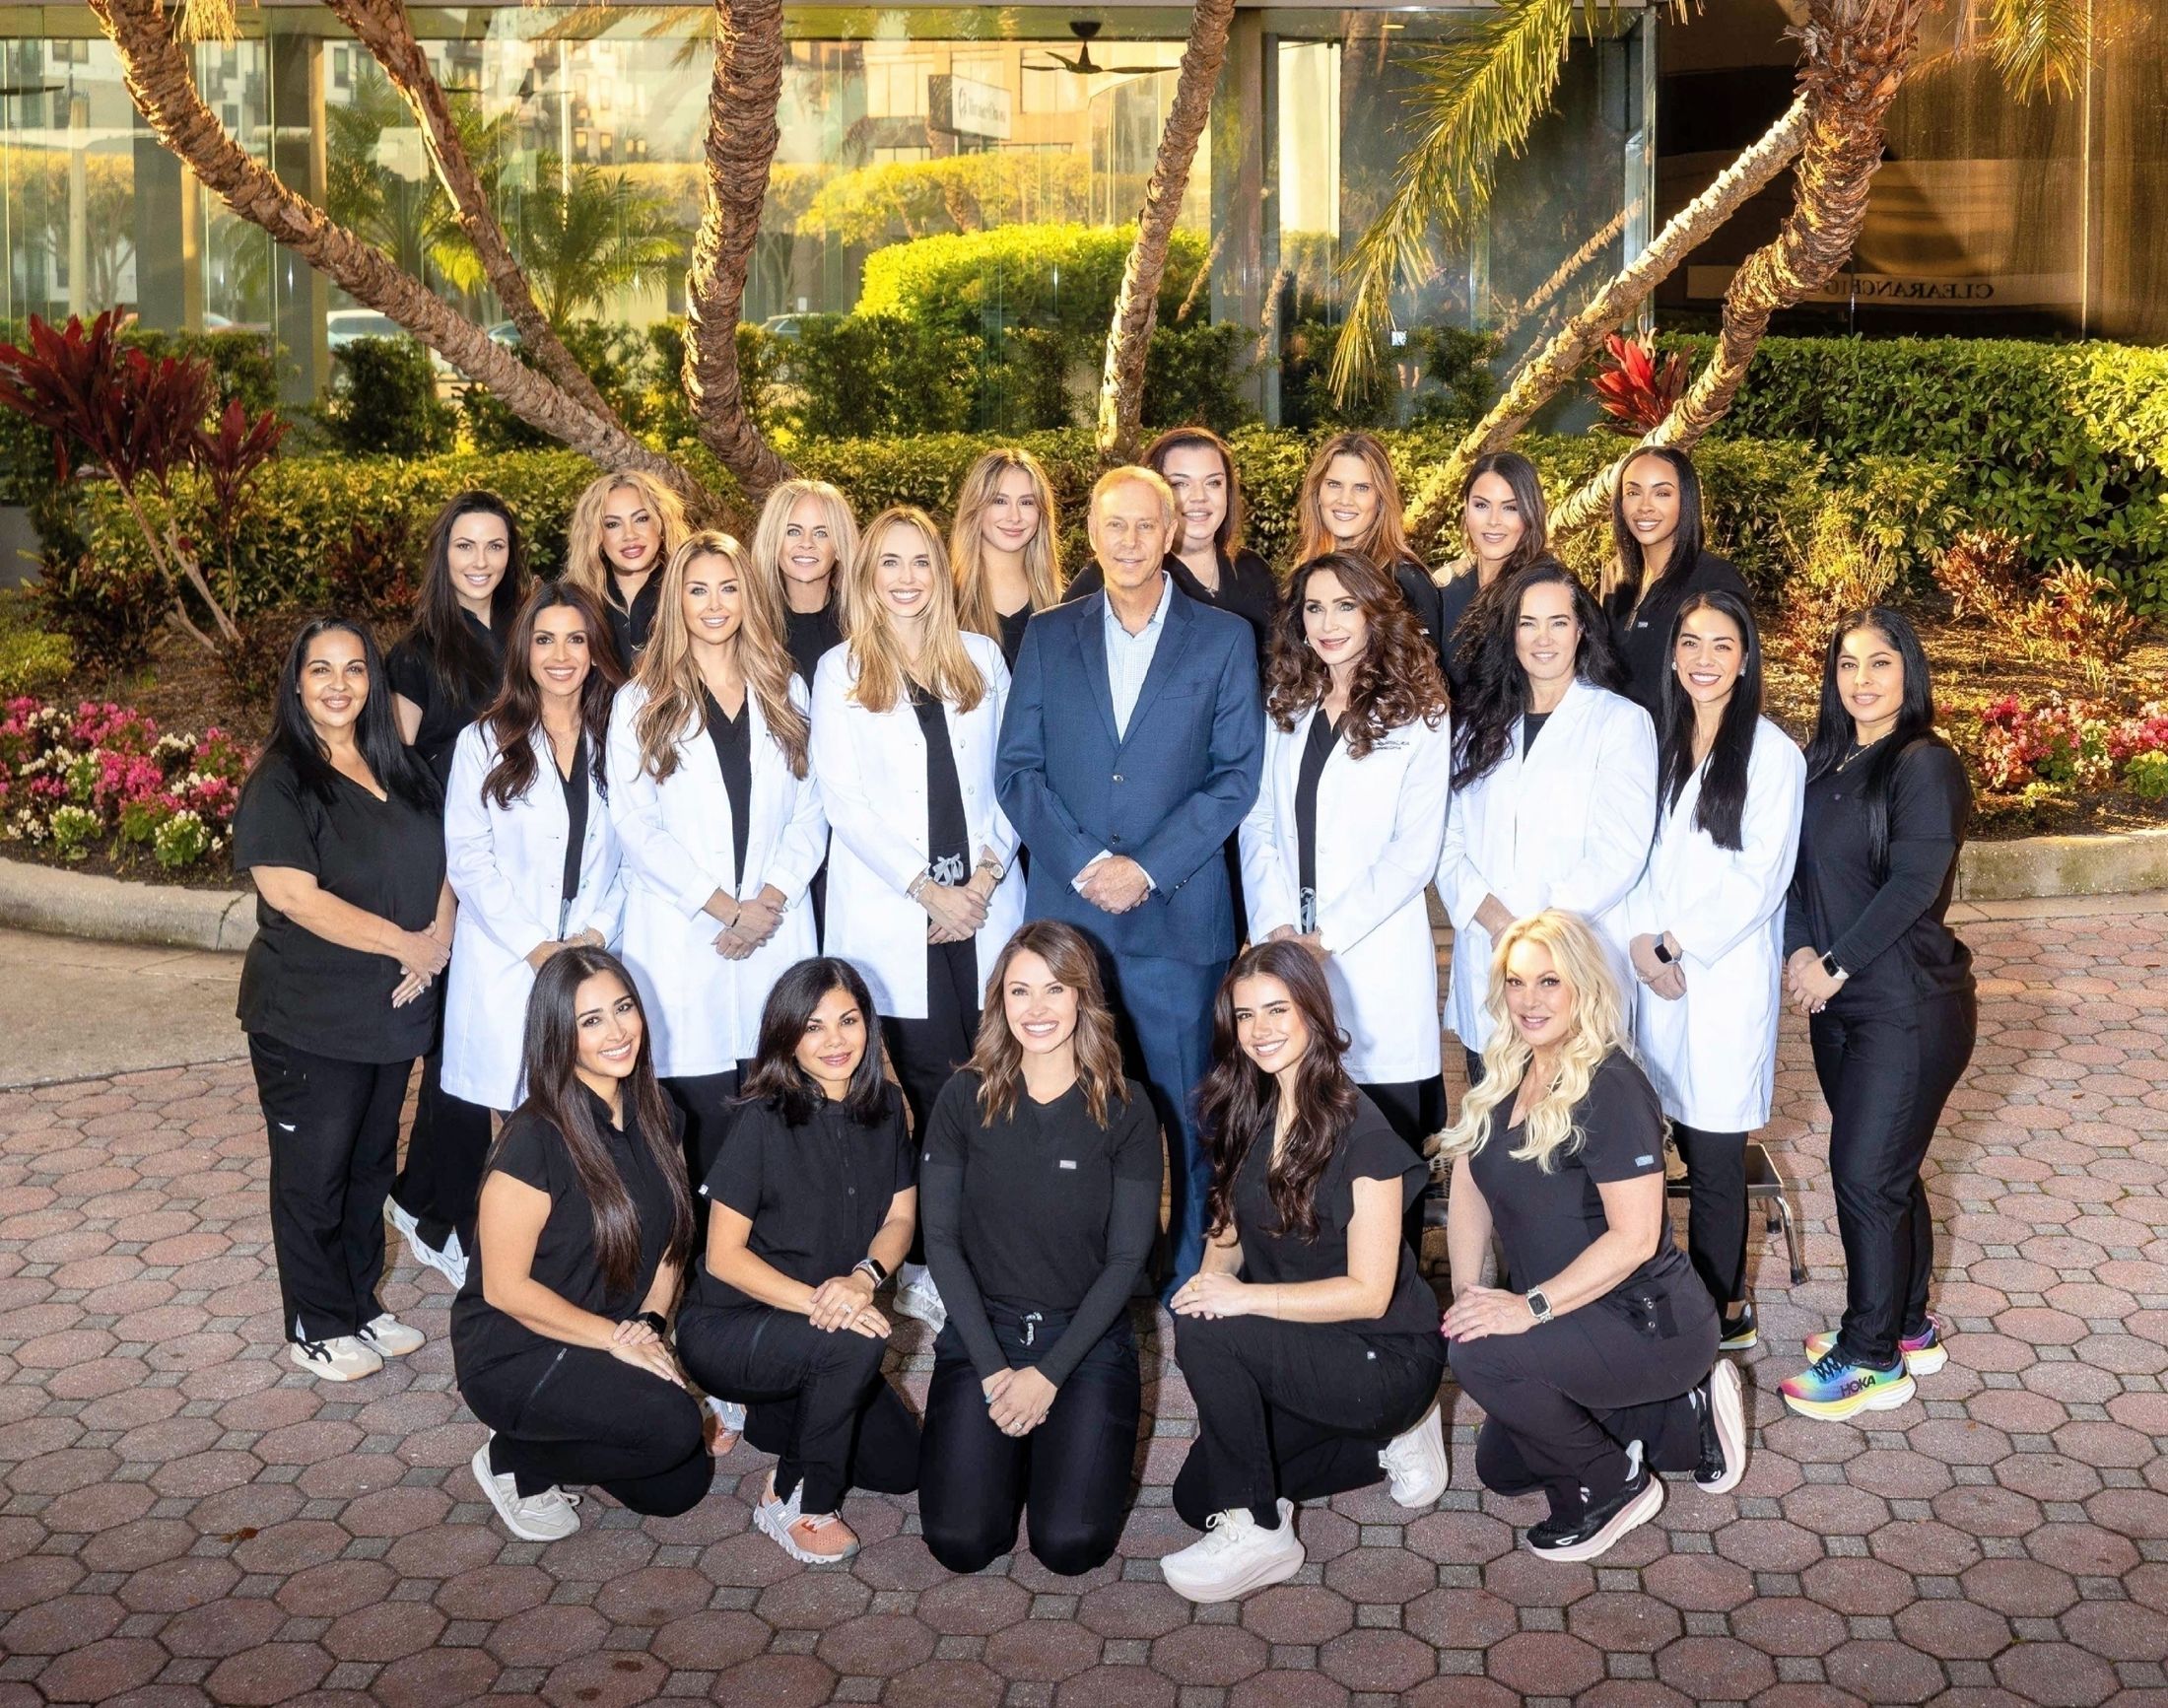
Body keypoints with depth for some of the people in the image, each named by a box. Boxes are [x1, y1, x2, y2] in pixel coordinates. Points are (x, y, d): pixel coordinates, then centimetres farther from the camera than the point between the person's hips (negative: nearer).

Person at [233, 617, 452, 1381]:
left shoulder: (403, 771, 8)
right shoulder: (280, 781, -12)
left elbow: (438, 863, 12)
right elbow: (293, 894, -21)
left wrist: (440, 934, -8)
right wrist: (404, 942, -21)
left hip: (394, 1009, 6)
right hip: (308, 1019, -6)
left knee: (371, 1162, 17)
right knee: (314, 1172, 5)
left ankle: (361, 1305, 31)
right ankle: (318, 1327, 18)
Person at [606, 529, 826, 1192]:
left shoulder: (786, 692, 14)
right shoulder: (641, 703, 6)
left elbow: (810, 812, 9)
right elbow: (635, 825, -2)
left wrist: (770, 901, -7)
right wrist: (724, 907, -10)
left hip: (776, 932, 2)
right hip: (681, 938, -2)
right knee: (701, 1119, -6)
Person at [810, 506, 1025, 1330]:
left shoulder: (982, 659, 13)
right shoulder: (840, 672, 5)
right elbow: (843, 798, -2)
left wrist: (988, 873, -5)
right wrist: (928, 889, -8)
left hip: (984, 903, 2)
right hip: (892, 912, -2)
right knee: (930, 1088, -3)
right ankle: (925, 1262, 6)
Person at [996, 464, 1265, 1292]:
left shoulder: (1224, 640, 6)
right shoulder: (1048, 636, 11)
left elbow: (1237, 774, 0)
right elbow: (1017, 768, 5)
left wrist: (1149, 868, -10)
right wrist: (1082, 863, -9)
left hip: (1178, 916, -2)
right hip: (1065, 911, 2)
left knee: (1182, 1115, 0)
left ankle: (1190, 1280, 11)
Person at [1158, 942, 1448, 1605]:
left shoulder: (1361, 1134, -19)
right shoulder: (1247, 1116, 3)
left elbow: (1368, 1292, -21)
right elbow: (1228, 1234, 8)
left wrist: (1245, 1298, -28)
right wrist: (1213, 1276, -15)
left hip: (1384, 1359, -8)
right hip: (1296, 1352, 8)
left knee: (1203, 1331, -28)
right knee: (1198, 1495, 3)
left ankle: (1258, 1533, -13)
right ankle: (1384, 1444, 16)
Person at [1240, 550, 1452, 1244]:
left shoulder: (1417, 717, 0)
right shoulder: (1283, 710, 14)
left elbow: (1414, 850, -6)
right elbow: (1259, 827, 10)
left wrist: (1326, 935, -12)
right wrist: (1276, 925, -6)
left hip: (1372, 954, -4)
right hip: (1286, 953, 4)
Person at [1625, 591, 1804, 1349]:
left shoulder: (1772, 753, -7)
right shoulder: (1661, 744, 10)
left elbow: (1761, 879, -11)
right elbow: (1641, 856, 9)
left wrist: (1679, 943, -10)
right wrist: (1643, 939, -6)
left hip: (1727, 975, -5)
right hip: (1659, 973, 5)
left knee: (1713, 1151, -2)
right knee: (1689, 1139, 8)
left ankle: (1723, 1312, 9)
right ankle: (1716, 1283, 20)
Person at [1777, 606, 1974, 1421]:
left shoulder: (1925, 766, -12)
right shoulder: (1826, 764, 9)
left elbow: (1913, 883, -18)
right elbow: (1799, 868, 6)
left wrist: (1836, 966, -14)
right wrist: (1801, 950, -10)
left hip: (1910, 1007, -7)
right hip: (1839, 1002, 7)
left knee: (1867, 1174, -3)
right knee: (1886, 1170, 15)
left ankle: (1872, 1358, 10)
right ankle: (1908, 1328, 29)